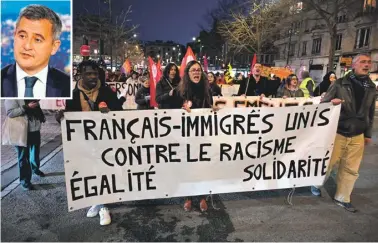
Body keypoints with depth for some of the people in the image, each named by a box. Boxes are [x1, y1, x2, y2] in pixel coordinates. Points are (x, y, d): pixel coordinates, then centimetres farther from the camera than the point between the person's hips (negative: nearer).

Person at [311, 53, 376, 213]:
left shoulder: (371, 87, 6)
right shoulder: (340, 83, -7)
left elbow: (370, 112, 13)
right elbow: (323, 103, -4)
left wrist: (368, 133, 14)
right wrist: (332, 102, -27)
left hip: (357, 135, 4)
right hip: (338, 132, -4)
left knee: (351, 169, 10)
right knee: (329, 162, 8)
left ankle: (342, 198, 25)